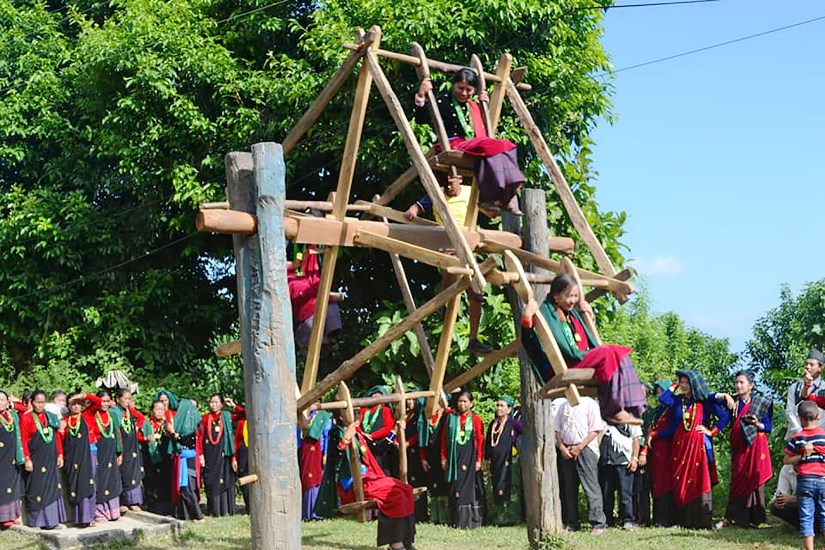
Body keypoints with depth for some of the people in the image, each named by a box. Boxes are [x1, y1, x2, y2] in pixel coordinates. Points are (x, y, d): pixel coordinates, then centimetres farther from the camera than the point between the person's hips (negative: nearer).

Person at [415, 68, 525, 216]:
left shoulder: (473, 107, 24)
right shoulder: (443, 103, 3)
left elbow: (482, 130, 32)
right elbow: (421, 119, -6)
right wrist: (421, 97, -20)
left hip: (474, 145, 7)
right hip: (454, 146, -7)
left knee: (506, 146, -19)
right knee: (491, 148, -32)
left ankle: (507, 197, -25)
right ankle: (487, 198, -31)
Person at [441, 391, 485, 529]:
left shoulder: (475, 419, 0)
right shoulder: (451, 417, 8)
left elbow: (480, 440, -1)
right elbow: (444, 438, 10)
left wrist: (479, 460, -6)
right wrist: (443, 457, 5)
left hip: (469, 457, -3)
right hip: (453, 457, 3)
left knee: (468, 486, -3)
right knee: (454, 488, 4)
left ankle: (470, 520, 1)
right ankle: (457, 521, 10)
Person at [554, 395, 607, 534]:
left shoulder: (589, 404, -2)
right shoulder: (564, 406, 15)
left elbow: (596, 430, -7)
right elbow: (557, 429, 16)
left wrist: (579, 447, -11)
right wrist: (562, 447, 1)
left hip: (585, 448, -6)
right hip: (566, 451, 6)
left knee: (591, 485, -10)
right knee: (569, 488, 7)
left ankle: (599, 523, -10)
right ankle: (572, 523, 15)